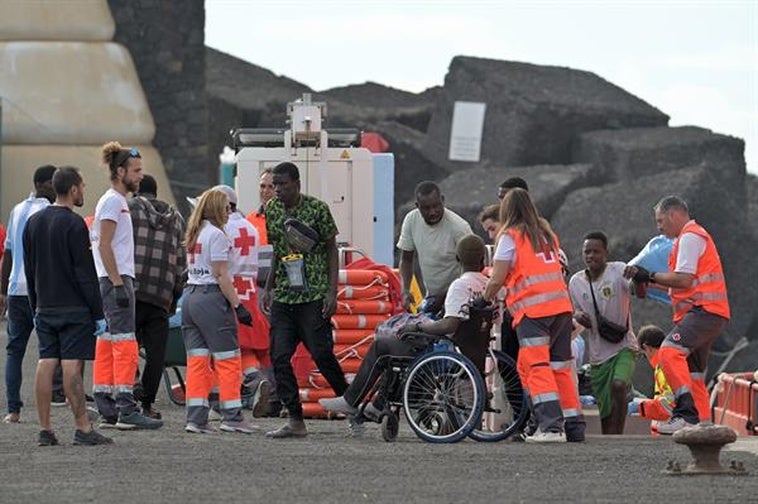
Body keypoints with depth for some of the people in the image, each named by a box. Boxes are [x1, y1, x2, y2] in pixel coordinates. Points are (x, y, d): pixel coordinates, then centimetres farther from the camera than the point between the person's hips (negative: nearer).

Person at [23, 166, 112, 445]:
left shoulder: (33, 222, 11)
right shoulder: (74, 224, -12)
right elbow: (85, 273, -14)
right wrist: (98, 314, -10)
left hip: (45, 308, 7)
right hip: (74, 308, -7)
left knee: (46, 364, 5)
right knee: (72, 366, -9)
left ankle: (45, 430, 5)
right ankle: (82, 429, -9)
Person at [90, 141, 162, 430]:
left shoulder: (118, 201, 20)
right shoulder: (112, 201, -11)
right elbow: (105, 246, -18)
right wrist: (118, 284, -22)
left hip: (117, 280, 10)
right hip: (116, 280, -10)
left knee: (107, 347, 8)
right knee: (125, 345, -13)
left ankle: (107, 412, 9)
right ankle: (126, 411, -17)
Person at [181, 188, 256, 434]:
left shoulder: (194, 234, 15)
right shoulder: (216, 235, -8)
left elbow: (191, 269, 15)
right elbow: (221, 275, -12)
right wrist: (238, 305, -10)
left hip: (190, 294, 8)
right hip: (211, 298, -8)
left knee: (197, 361, 5)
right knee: (228, 360, -1)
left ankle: (196, 417, 1)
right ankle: (232, 416, -1)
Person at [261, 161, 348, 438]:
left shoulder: (317, 209, -6)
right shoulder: (271, 210, 8)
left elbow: (331, 250, -2)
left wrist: (332, 291, -9)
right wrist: (268, 288, 14)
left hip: (314, 295, -5)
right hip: (283, 297, 5)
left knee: (321, 353, -8)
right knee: (280, 357, -3)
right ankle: (296, 421, 1)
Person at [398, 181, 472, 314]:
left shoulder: (458, 227, -21)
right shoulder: (411, 220, -5)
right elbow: (406, 259, 5)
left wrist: (444, 297, -19)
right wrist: (405, 291, -10)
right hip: (431, 296, 5)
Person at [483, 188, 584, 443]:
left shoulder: (510, 236, 1)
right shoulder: (547, 234, 20)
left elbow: (497, 279, -3)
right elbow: (560, 268, 18)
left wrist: (484, 301, 15)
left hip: (533, 310, -6)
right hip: (561, 305, 6)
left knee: (536, 368, -9)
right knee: (560, 367, 12)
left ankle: (551, 426, -21)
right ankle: (574, 425, 11)